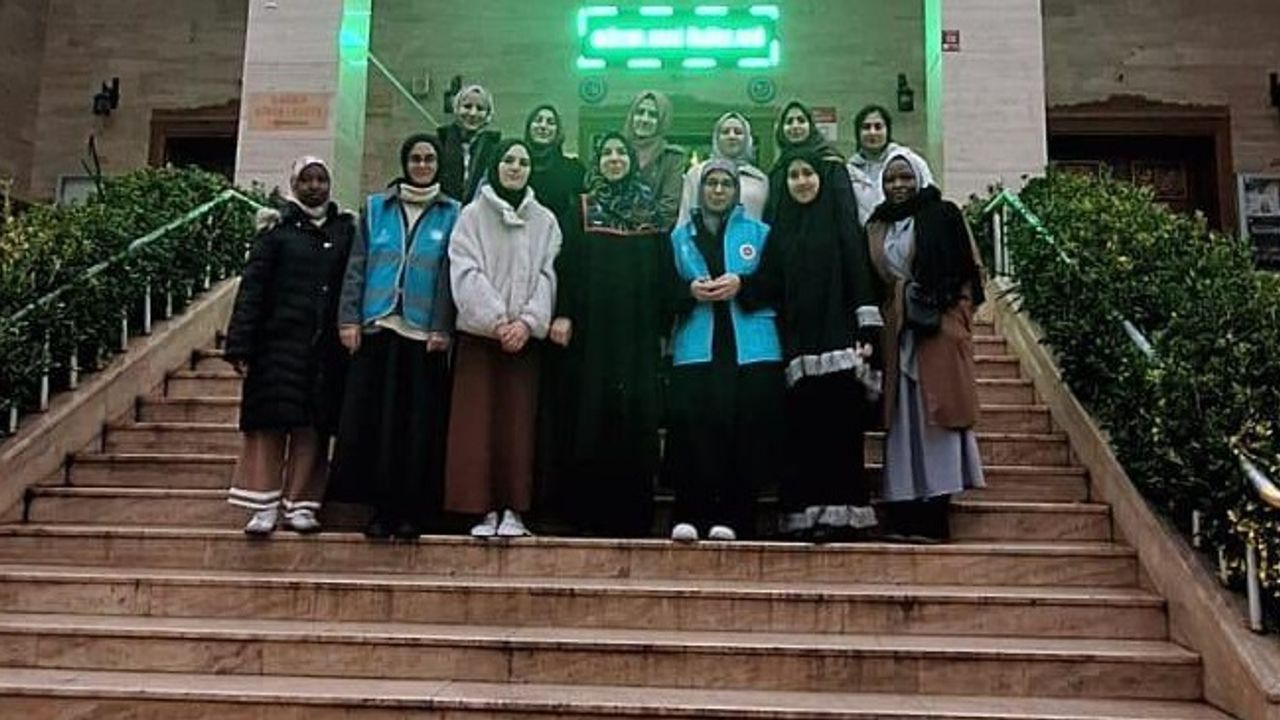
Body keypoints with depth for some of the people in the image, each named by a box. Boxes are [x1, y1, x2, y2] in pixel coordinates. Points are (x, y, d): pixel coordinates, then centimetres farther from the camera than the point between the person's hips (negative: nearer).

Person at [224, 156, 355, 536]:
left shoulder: (345, 229, 12)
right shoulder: (277, 228, 5)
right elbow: (252, 287, 0)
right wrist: (240, 344, -8)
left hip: (326, 345, 2)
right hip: (280, 341, -2)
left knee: (312, 425, 1)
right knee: (271, 421, -4)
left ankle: (300, 505, 8)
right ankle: (264, 506, 1)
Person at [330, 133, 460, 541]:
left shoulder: (451, 213, 8)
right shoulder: (376, 207, 13)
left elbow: (451, 275, 1)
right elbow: (357, 266, 9)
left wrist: (443, 328, -8)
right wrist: (350, 318, -1)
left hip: (424, 332, -1)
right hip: (378, 326, 1)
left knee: (420, 422, 0)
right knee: (373, 418, 0)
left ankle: (411, 510, 8)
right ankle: (380, 507, 9)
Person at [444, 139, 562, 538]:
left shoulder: (545, 221, 11)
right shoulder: (472, 215, 6)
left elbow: (546, 275, 4)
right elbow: (466, 272, -3)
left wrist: (527, 321, -10)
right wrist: (496, 321, -13)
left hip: (525, 335, 1)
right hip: (479, 331, -1)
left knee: (518, 422, -1)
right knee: (478, 422, -3)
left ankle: (513, 509, 5)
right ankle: (486, 509, 2)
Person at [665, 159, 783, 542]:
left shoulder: (759, 233, 15)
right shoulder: (680, 236, 18)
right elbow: (667, 291, 9)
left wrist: (741, 284, -10)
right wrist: (691, 290, -11)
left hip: (751, 349, 0)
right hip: (696, 349, 0)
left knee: (746, 432, -6)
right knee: (693, 428, -11)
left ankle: (732, 517, 1)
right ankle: (690, 515, -6)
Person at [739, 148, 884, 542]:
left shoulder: (841, 222, 8)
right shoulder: (781, 230, 19)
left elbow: (861, 277, 0)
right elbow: (768, 285, 10)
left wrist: (867, 335, -10)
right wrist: (738, 284, -10)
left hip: (838, 345, -3)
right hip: (799, 350, 3)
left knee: (837, 430, -8)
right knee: (804, 431, -1)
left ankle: (840, 515, -4)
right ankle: (807, 517, 3)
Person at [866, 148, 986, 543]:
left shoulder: (944, 216, 4)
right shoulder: (878, 227, 16)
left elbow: (969, 271, 0)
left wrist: (955, 316, -12)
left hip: (939, 329, -4)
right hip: (898, 332, 4)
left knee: (933, 415, -6)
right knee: (902, 419, 2)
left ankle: (932, 515, -3)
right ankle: (903, 516, 5)